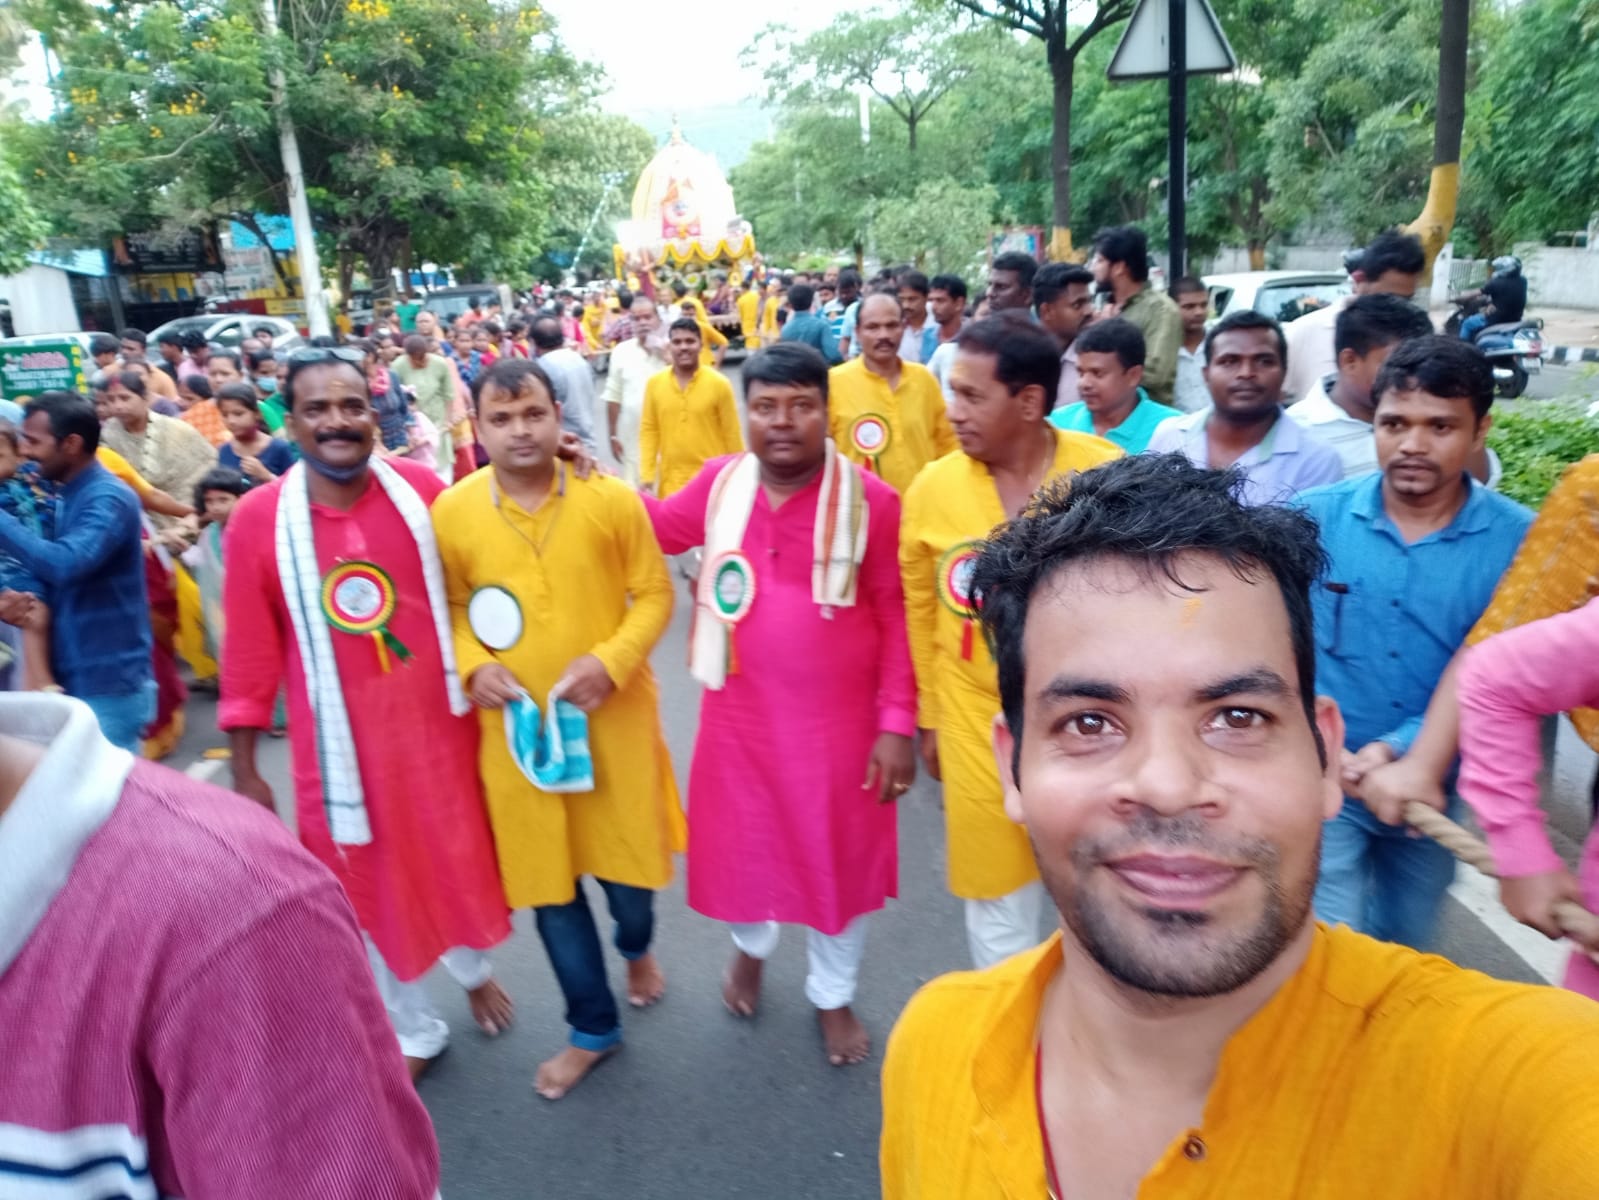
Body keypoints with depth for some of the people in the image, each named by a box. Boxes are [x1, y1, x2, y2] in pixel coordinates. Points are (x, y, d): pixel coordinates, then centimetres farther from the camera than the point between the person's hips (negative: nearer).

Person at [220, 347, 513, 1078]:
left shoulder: (423, 491, -8)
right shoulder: (257, 521, -10)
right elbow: (251, 653, -5)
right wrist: (244, 770, -1)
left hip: (438, 723, 1)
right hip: (342, 741, 0)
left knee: (460, 857, 19)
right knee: (370, 883, 14)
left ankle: (474, 969, 51)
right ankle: (413, 1030, 39)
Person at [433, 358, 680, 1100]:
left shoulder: (613, 499, -10)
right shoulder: (452, 512, -7)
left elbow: (654, 594, -5)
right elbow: (448, 606, 5)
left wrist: (612, 660, -20)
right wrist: (471, 665, -13)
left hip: (612, 718, -1)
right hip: (516, 726, 1)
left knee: (627, 862, 12)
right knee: (547, 881, 12)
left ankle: (637, 949, 51)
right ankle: (592, 1028, 34)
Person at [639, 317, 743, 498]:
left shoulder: (719, 383, -7)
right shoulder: (654, 383, 0)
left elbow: (732, 434, -3)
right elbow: (648, 431, 4)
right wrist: (646, 476, -1)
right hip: (671, 482, 2)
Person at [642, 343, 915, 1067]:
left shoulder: (870, 499, -14)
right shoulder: (719, 483, -4)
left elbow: (896, 619, -10)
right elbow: (663, 528, 14)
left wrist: (897, 721, -13)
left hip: (840, 722, -2)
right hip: (740, 716, 3)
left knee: (839, 857, 15)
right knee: (743, 844, 20)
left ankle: (834, 994, 42)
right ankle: (751, 947, 54)